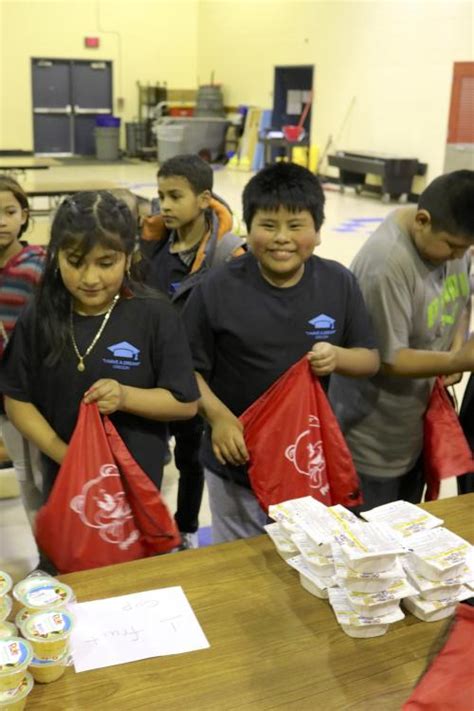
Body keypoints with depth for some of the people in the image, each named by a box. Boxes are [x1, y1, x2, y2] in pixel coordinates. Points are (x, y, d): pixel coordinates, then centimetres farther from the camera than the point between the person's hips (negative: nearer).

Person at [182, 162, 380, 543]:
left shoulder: (339, 283, -7)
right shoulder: (218, 289, -14)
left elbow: (371, 359, 1)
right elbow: (189, 368, -7)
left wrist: (338, 357, -20)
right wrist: (218, 416, -21)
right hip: (237, 463, -2)